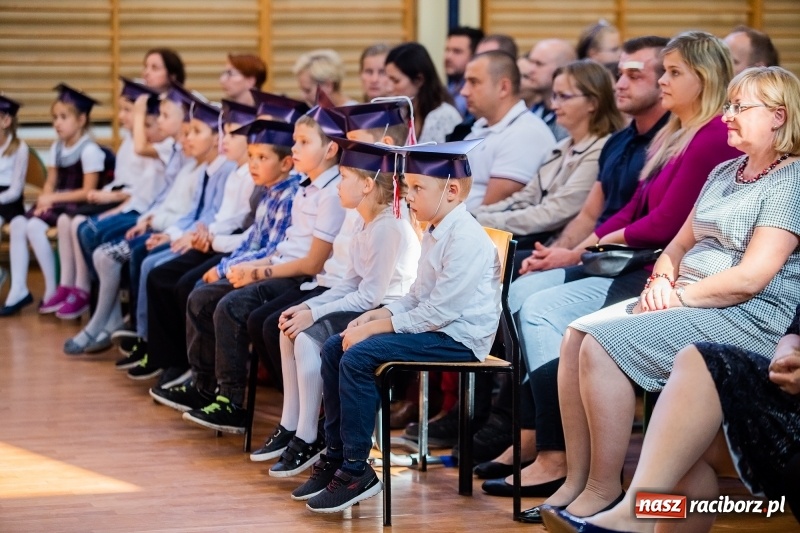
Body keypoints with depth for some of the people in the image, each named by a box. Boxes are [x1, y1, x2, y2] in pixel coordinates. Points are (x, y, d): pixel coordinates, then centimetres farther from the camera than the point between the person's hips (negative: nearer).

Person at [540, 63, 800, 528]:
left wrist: (680, 296, -13)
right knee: (576, 336, -10)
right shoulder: (724, 173, 19)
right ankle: (576, 480, -10)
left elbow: (750, 278, -19)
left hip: (748, 318, -9)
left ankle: (604, 489, -15)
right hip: (686, 301, 9)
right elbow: (682, 243, 20)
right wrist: (663, 278, -1)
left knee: (604, 343, -23)